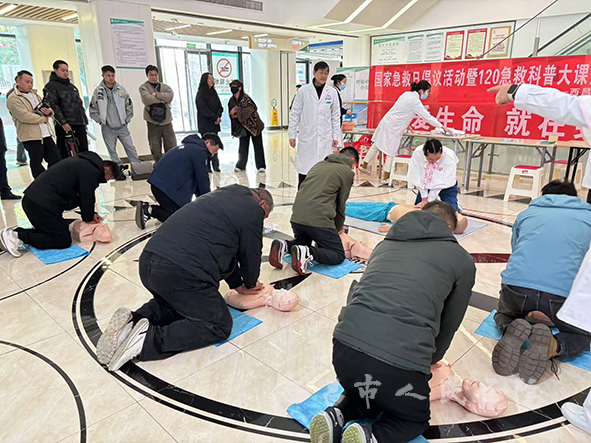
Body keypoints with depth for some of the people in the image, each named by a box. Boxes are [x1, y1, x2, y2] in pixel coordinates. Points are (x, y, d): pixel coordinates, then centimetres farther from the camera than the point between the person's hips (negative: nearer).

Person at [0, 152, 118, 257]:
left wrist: (90, 214, 22)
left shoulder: (84, 162, 21)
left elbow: (81, 195, 26)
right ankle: (19, 236, -9)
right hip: (43, 204, -10)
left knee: (50, 231, 26)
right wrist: (88, 218, 9)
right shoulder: (91, 171, -12)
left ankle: (14, 233, 10)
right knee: (63, 241, -2)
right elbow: (87, 197, -7)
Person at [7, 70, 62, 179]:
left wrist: (49, 111, 0)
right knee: (37, 166, -1)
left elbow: (49, 110, 25)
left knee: (56, 160, 7)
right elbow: (25, 116, -19)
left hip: (46, 134, 7)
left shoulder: (34, 94, 19)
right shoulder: (13, 99, -6)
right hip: (31, 137, -7)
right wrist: (44, 119, -7)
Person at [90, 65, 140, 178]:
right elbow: (93, 110, 1)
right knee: (112, 150, 5)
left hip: (122, 127, 1)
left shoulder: (121, 89, 1)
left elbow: (129, 106, 9)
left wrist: (127, 119, 4)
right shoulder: (98, 91, -4)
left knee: (130, 147, 3)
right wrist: (102, 121, -4)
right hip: (108, 128, -1)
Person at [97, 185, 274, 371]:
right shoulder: (253, 210, 3)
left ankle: (133, 321, 8)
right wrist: (250, 284, 31)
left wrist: (238, 284, 37)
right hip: (182, 272, -9)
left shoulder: (222, 195, 28)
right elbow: (251, 254, 10)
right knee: (219, 325, 8)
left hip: (148, 261, 9)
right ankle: (149, 339, -9)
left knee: (175, 303, 35)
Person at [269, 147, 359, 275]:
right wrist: (338, 228, 26)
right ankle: (308, 253, -19)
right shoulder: (347, 172, 6)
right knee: (338, 255, 8)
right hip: (319, 220, -6)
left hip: (296, 217, 7)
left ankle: (283, 246, 0)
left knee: (302, 243, 33)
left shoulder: (318, 165, 25)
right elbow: (341, 205, 8)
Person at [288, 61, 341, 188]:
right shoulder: (303, 91, 0)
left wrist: (336, 136, 7)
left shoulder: (332, 92, 6)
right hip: (307, 137, -1)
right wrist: (292, 135, -1)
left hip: (325, 138, 2)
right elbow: (295, 114, 3)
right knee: (304, 169, 0)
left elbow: (335, 116, 11)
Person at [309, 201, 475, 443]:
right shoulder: (462, 260, 12)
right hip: (402, 359, -4)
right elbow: (448, 324, 19)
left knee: (366, 394, 37)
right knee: (415, 418, 28)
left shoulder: (387, 242, 23)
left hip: (345, 344, 5)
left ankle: (337, 416, 8)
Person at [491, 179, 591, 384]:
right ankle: (553, 345, -6)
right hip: (564, 296, -1)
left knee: (503, 314, 34)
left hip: (516, 286, 2)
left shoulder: (527, 213, 26)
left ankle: (510, 329, -3)